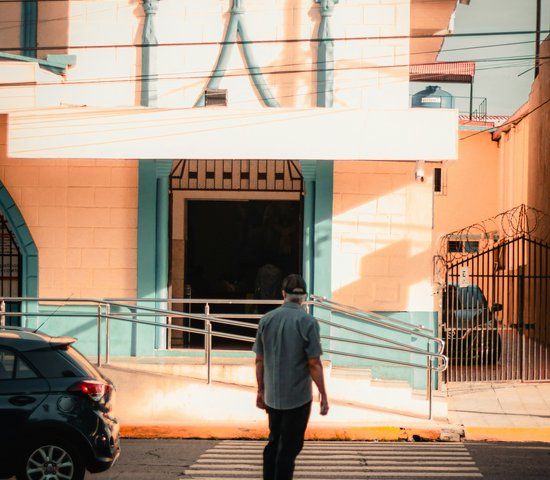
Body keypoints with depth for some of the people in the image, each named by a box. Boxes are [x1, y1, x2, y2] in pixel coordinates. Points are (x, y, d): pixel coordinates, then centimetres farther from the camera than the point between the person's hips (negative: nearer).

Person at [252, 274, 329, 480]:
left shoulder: (266, 320, 1)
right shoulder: (307, 322, -12)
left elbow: (259, 360, 5)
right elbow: (314, 364, -14)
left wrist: (261, 390, 15)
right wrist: (323, 396, -7)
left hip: (272, 396, 4)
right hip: (298, 397, -4)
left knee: (274, 442, 18)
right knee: (289, 446, 3)